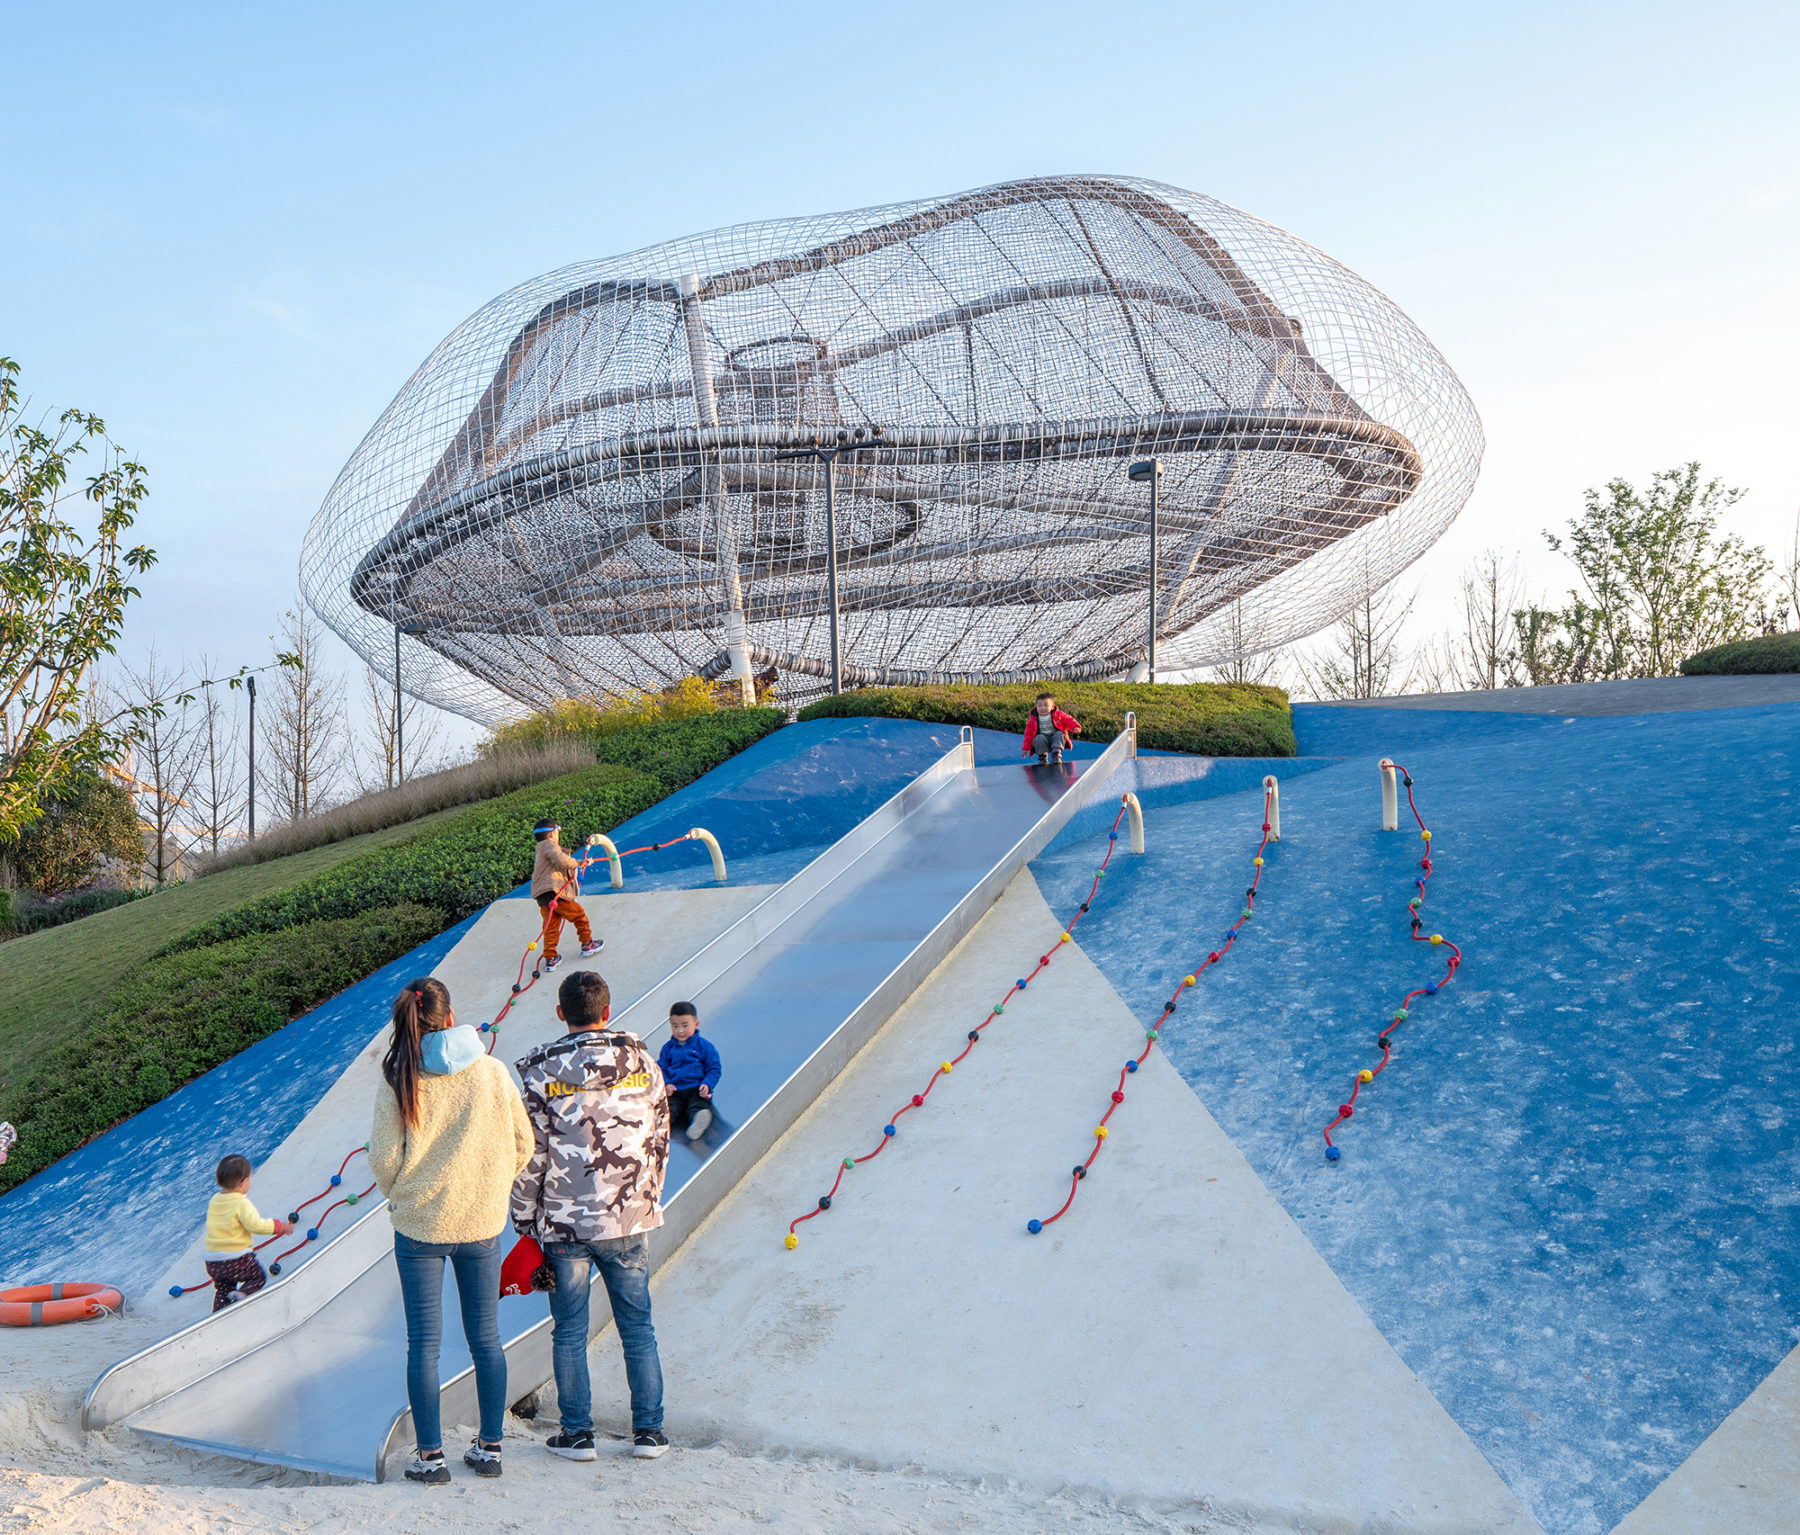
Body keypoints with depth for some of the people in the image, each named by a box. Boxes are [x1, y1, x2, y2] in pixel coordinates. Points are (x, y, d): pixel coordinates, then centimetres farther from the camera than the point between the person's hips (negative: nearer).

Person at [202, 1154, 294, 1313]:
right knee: (259, 1277, 15)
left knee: (222, 1290, 23)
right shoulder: (242, 1204, -15)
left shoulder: (214, 1200, 7)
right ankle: (242, 1294, -11)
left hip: (212, 1262, 6)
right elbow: (256, 1225, -21)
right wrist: (281, 1226, -9)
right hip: (237, 1260, -6)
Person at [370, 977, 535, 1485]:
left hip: (419, 1228, -1)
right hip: (483, 1223, 2)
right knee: (486, 1338, 13)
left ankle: (430, 1456, 13)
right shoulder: (492, 1072, -6)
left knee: (424, 1342, 8)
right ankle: (489, 1447, 20)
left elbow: (384, 1161, -8)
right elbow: (522, 1144, 0)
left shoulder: (397, 1083, -10)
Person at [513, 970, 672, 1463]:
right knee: (637, 1327, 13)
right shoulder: (643, 1064, -1)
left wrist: (525, 1220, 6)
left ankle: (577, 1433, 17)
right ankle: (649, 1431, 17)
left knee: (569, 1331, 12)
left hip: (565, 1223, -2)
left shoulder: (543, 1073, -9)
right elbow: (658, 1144, 6)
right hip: (631, 1220, 2)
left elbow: (529, 1157, -6)